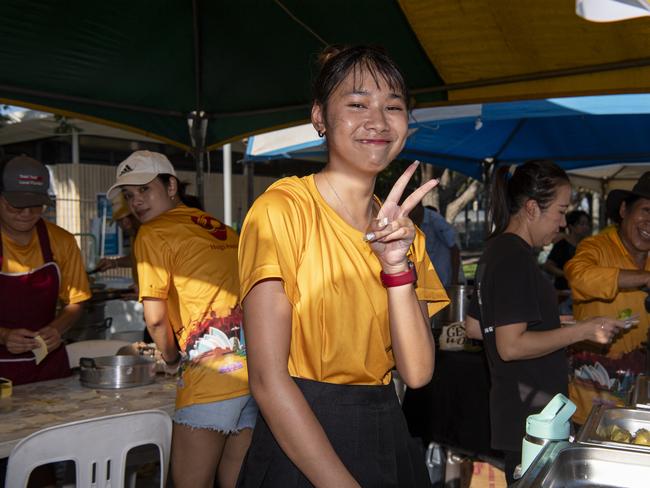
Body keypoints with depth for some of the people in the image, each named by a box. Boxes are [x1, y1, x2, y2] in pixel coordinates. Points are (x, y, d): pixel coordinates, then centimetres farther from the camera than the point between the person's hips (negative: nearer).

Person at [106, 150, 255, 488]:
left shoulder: (153, 234, -1)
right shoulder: (222, 229, 19)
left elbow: (155, 318, -4)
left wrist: (172, 358, 14)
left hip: (214, 374, -7)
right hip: (255, 365, 7)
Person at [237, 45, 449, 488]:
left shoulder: (403, 229, 6)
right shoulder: (282, 208, -12)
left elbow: (418, 372, -4)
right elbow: (269, 380, -18)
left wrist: (396, 265, -15)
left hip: (389, 442, 6)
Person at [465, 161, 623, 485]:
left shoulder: (497, 250, 11)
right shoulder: (515, 258, -19)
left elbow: (474, 327, 17)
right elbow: (511, 346, -24)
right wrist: (582, 331, -17)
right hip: (531, 419, -10)